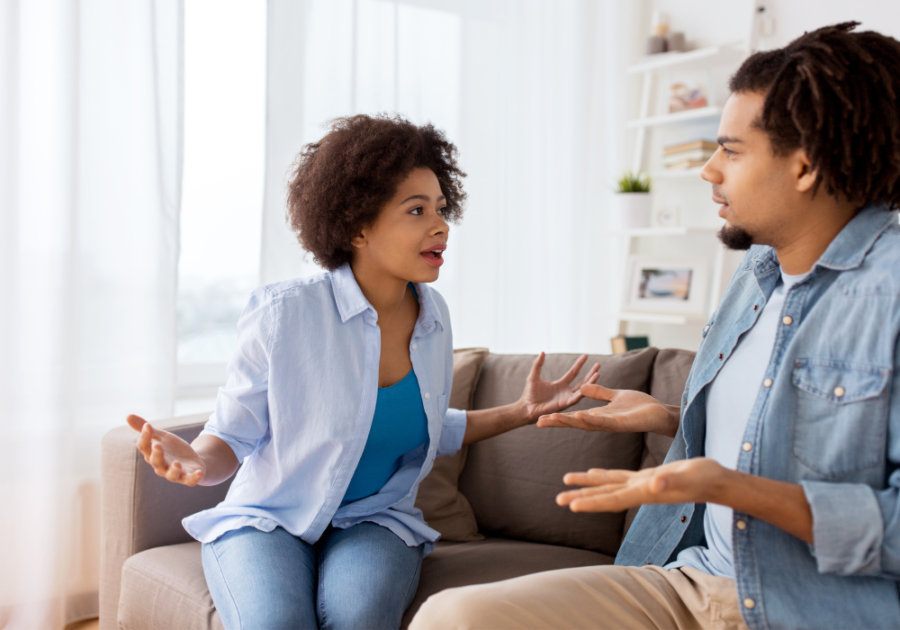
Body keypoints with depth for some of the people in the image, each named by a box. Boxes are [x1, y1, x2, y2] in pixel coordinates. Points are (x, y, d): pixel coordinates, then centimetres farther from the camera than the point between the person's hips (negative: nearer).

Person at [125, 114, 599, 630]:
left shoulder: (432, 317, 1)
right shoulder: (284, 314, -15)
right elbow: (234, 434, -7)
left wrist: (522, 412, 7)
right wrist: (198, 460, -30)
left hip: (374, 521, 3)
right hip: (268, 520, -2)